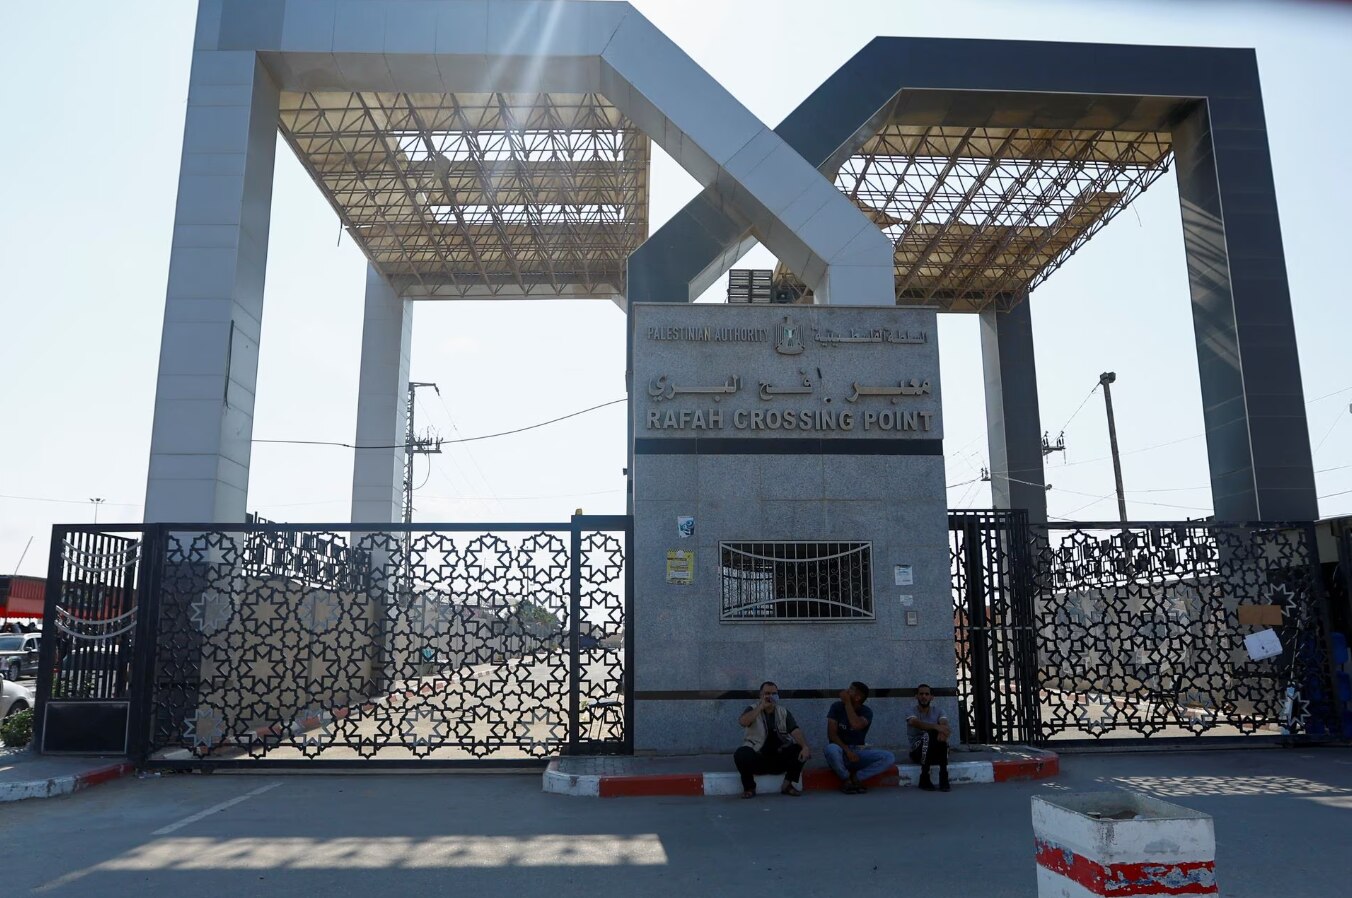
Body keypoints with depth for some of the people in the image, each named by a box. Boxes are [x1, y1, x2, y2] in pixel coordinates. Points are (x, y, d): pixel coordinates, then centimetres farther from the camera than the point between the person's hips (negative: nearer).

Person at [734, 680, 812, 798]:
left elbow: (795, 731, -8)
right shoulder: (753, 710, 1)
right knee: (741, 754, -32)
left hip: (780, 759, 2)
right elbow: (742, 722, -22)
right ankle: (749, 788, -7)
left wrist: (805, 746, -27)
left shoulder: (783, 712, 7)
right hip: (758, 758, -2)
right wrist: (761, 707, -19)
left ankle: (788, 785, -2)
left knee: (800, 751, -21)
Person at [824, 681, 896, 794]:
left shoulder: (867, 711, -4)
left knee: (889, 758, -21)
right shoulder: (837, 707, -4)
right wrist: (847, 750, -24)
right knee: (831, 749, -39)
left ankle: (856, 778, -11)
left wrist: (847, 702, -22)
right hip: (841, 750, -1)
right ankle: (846, 780, -11)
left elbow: (856, 725, -28)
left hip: (858, 751, 1)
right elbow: (831, 734, -12)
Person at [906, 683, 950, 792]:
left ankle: (944, 777, -31)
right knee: (928, 735, -33)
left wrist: (943, 732, -39)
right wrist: (936, 727, -43)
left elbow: (945, 725, -13)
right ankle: (924, 778, -29)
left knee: (942, 736, -29)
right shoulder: (912, 712, 0)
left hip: (936, 752, 2)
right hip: (918, 751, -2)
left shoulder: (937, 711, 9)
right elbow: (916, 723, -25)